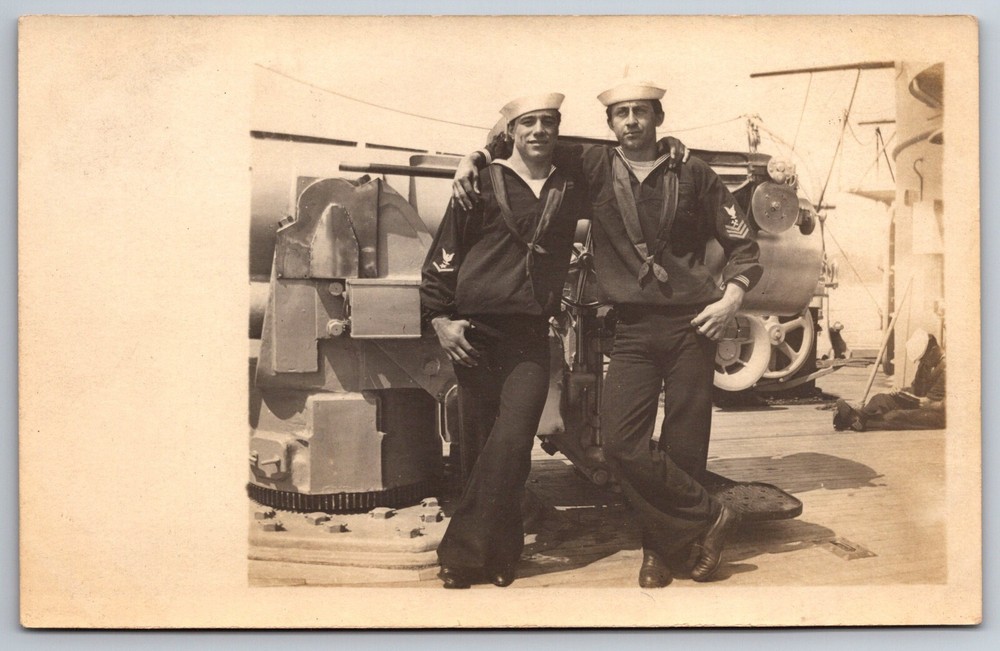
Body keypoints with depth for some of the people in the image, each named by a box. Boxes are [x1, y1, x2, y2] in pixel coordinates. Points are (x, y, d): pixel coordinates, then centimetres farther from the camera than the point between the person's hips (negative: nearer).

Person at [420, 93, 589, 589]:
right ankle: (501, 549, 20)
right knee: (480, 448, 4)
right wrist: (440, 318, -2)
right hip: (477, 333, -1)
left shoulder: (570, 190, 9)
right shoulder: (483, 183, 3)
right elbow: (443, 253, 4)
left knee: (511, 443, -14)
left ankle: (462, 555, -7)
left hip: (532, 337, 1)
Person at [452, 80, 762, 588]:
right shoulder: (596, 168, 7)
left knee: (684, 445, 1)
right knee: (621, 441, -13)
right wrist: (474, 159, 4)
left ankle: (663, 546, 21)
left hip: (690, 324, -1)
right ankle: (709, 517, 4)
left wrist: (732, 297, -3)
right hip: (633, 329, 1)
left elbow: (742, 243, 11)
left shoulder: (691, 175, 6)